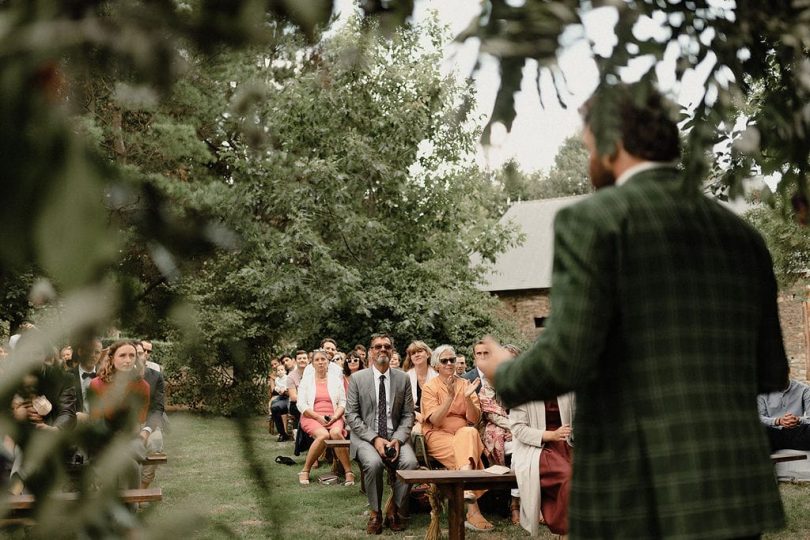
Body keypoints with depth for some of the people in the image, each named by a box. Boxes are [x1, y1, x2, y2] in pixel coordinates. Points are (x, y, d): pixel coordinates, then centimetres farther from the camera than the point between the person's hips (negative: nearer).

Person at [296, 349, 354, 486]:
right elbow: (301, 405, 1)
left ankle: (349, 472, -29)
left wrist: (335, 417, -10)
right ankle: (305, 471, -20)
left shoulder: (336, 380, 14)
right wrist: (318, 417, -12)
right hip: (311, 417, -1)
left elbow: (343, 403, 9)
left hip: (333, 417, 1)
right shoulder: (306, 380, 10)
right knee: (323, 435, -34)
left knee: (336, 432, -34)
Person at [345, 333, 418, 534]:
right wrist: (374, 439, -15)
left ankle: (395, 511, -7)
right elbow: (351, 415, -2)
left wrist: (398, 439, -12)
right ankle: (375, 513, -11)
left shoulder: (403, 379, 7)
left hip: (395, 437, 2)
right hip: (366, 436, -2)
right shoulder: (358, 378, 1)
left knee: (410, 462, -28)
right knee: (374, 463, -33)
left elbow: (408, 415, 7)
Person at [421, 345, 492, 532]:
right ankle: (472, 509, -33)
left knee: (470, 433, -34)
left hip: (464, 433, 3)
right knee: (465, 453, -32)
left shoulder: (465, 384, 10)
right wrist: (450, 397, -22)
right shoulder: (430, 387, 3)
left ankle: (467, 496, -37)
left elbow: (474, 419, 1)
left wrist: (467, 397, -17)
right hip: (438, 435, -2)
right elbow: (435, 421, -11)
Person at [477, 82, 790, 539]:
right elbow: (770, 373, 15)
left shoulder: (592, 220, -8)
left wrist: (506, 376, 4)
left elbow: (567, 357, -16)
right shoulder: (741, 234, 10)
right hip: (738, 494, 6)